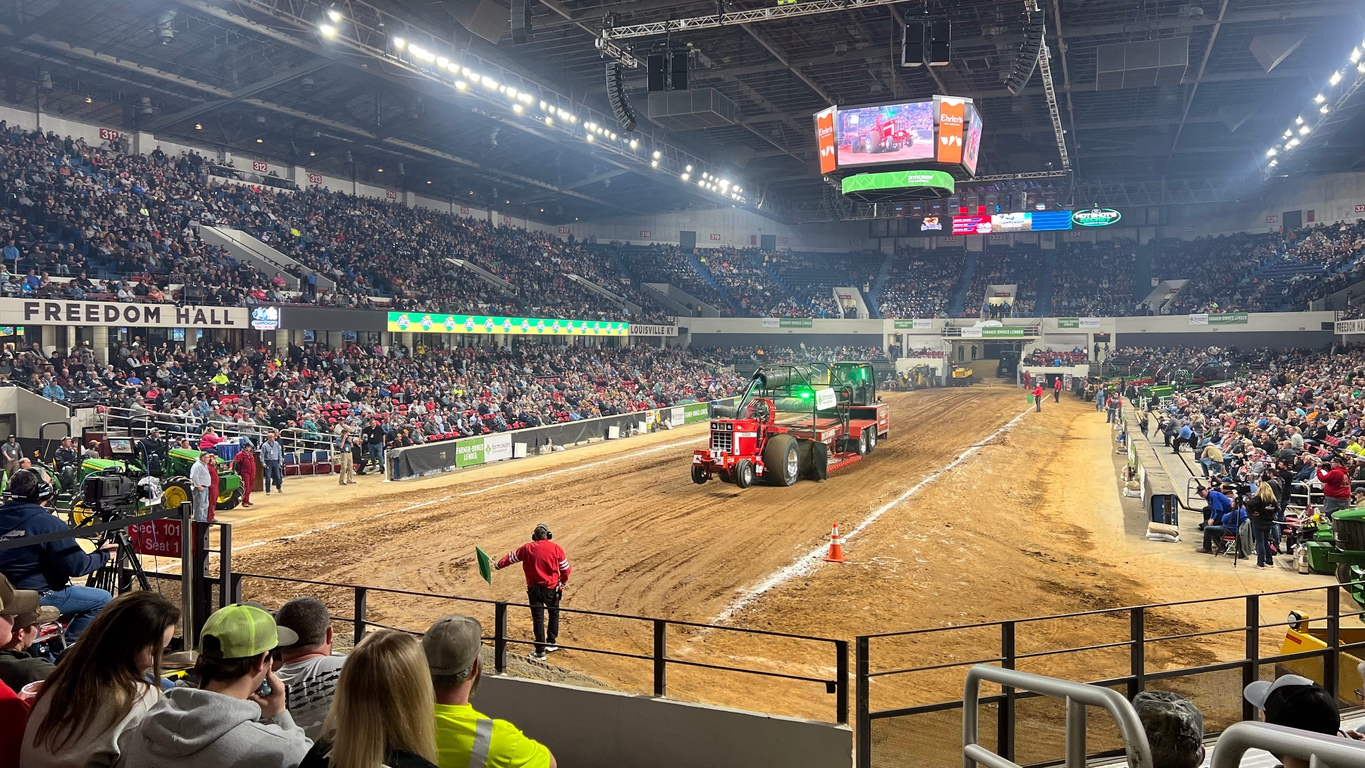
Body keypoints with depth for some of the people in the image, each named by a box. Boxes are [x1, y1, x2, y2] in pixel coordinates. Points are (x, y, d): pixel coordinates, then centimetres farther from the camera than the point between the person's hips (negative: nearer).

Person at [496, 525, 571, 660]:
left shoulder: (527, 548, -2)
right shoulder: (556, 548, -5)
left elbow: (511, 557, 12)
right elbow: (565, 569, 0)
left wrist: (499, 565, 31)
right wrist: (563, 581, 21)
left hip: (534, 589, 0)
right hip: (552, 588, 0)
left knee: (538, 619, 6)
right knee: (554, 613, 23)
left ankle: (540, 651, 9)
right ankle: (551, 643, 26)